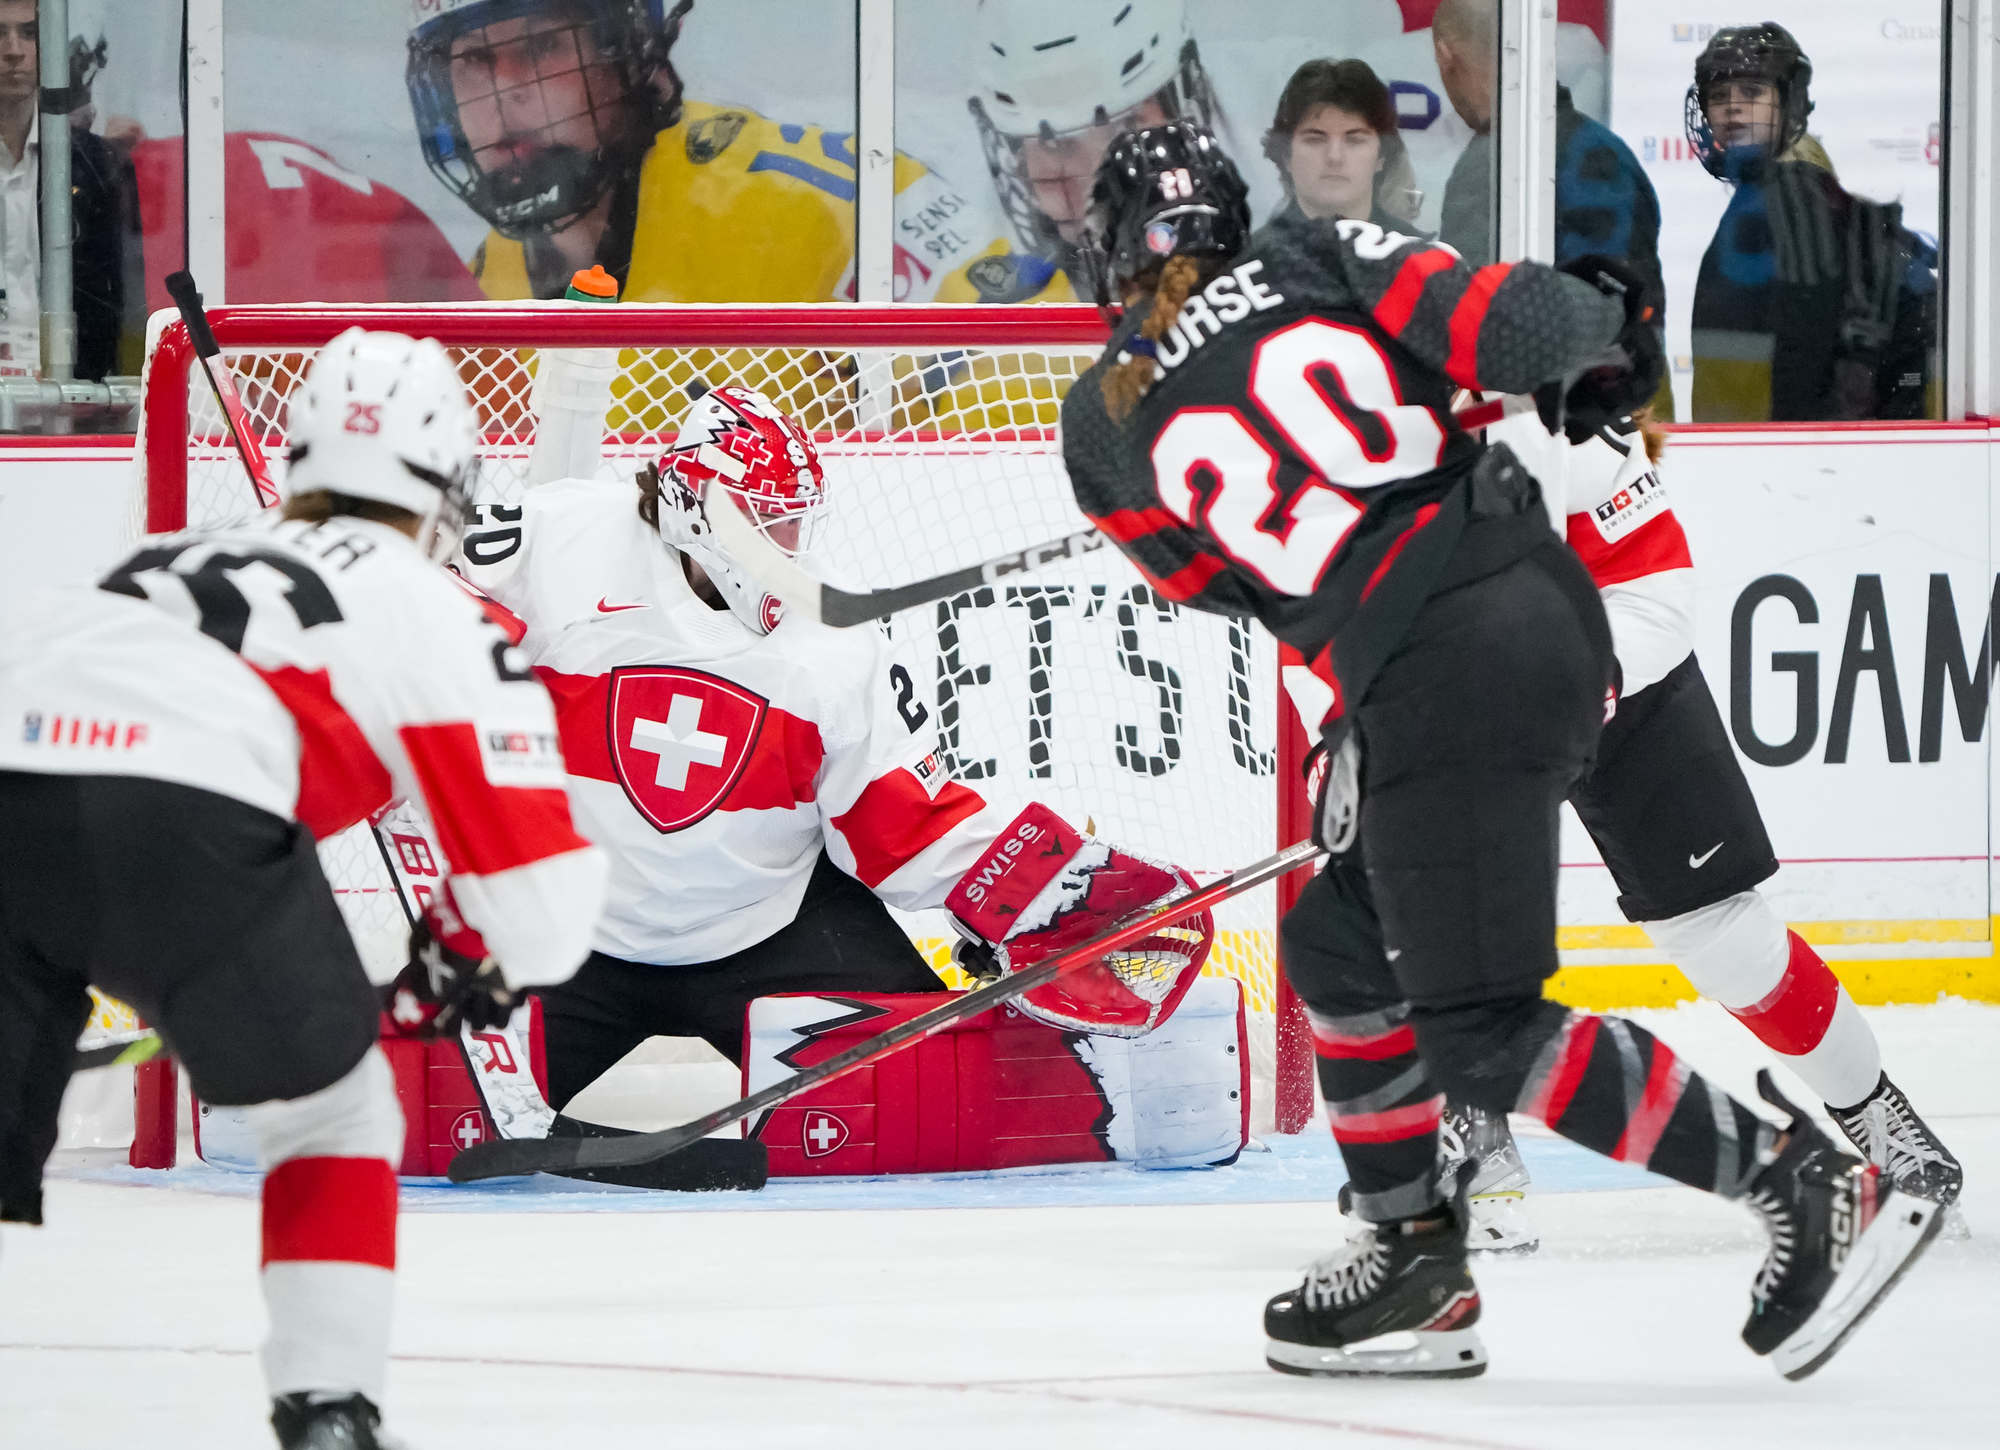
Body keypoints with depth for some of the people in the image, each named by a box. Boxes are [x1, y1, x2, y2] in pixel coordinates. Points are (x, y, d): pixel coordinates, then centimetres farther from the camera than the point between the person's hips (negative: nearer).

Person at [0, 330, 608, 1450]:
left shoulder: (184, 557, 36)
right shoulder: (432, 610, 20)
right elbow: (543, 890, 14)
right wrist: (471, 960, 36)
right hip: (185, 819, -4)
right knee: (335, 1115, 19)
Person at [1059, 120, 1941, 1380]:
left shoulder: (1105, 427, 6)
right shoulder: (1322, 261, 7)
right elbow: (1516, 329, -3)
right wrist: (1606, 319, 18)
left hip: (1443, 678, -7)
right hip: (1551, 606, 7)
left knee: (1479, 1034, -5)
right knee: (1338, 946, 19)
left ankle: (1812, 1187, -11)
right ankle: (1418, 1267, 22)